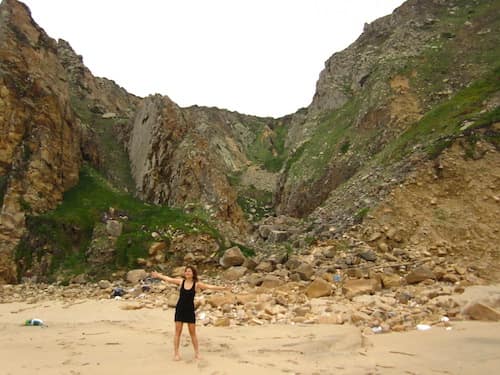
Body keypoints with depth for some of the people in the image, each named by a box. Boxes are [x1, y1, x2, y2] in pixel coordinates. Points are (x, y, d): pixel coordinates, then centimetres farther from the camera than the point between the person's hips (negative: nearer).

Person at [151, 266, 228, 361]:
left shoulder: (197, 284, -6)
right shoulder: (181, 281, -1)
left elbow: (209, 286, -11)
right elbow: (168, 279, 8)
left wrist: (221, 288, -19)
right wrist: (158, 275, 14)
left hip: (190, 310, -1)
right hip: (180, 309, 1)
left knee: (192, 332, 7)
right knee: (178, 331, 4)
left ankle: (197, 353, 19)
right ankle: (176, 353, 14)